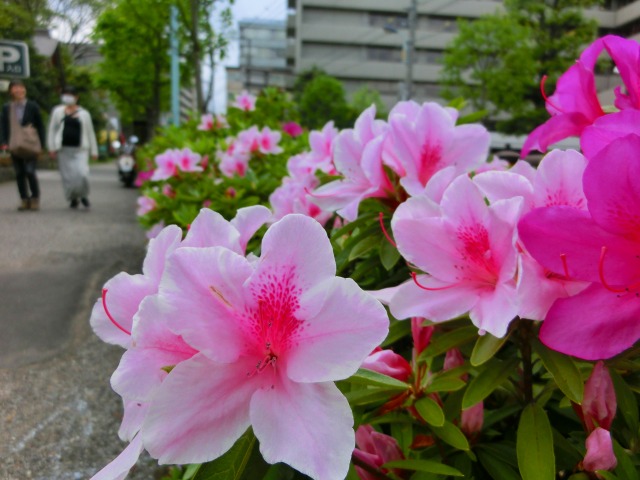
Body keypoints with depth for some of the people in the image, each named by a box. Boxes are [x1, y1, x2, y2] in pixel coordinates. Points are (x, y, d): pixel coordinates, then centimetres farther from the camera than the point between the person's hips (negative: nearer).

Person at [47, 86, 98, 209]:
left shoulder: (84, 113, 10)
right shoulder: (57, 111, 11)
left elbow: (90, 133, 12)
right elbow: (52, 130, 11)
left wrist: (94, 151, 8)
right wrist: (51, 148, 2)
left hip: (80, 149, -1)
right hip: (64, 149, 1)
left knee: (82, 173, -18)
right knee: (68, 176, 0)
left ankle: (83, 195, 8)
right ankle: (73, 199, 20)